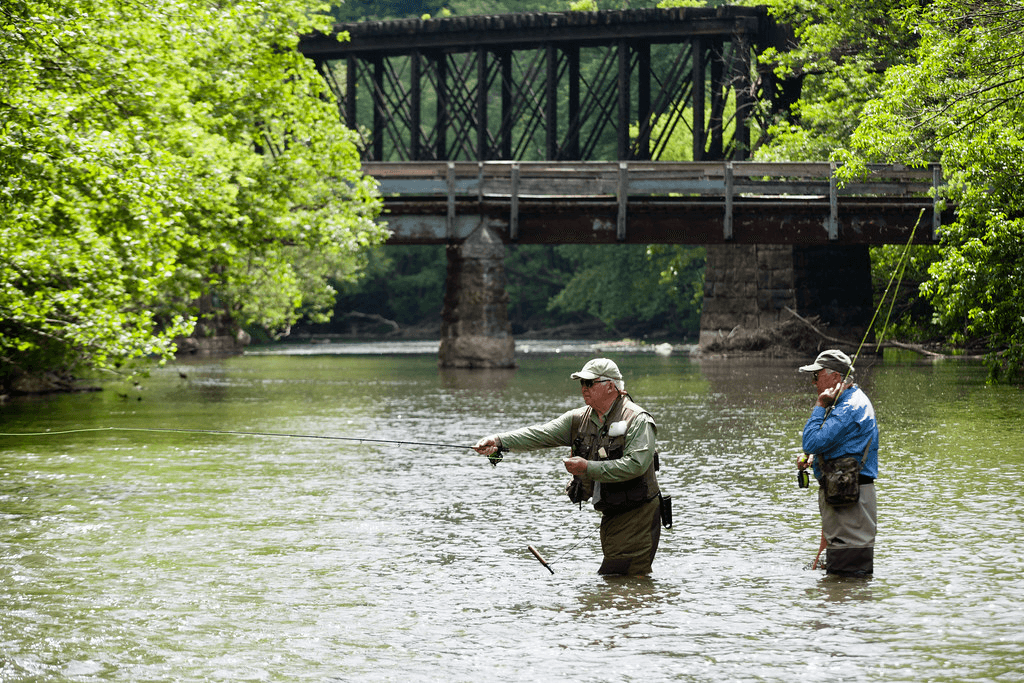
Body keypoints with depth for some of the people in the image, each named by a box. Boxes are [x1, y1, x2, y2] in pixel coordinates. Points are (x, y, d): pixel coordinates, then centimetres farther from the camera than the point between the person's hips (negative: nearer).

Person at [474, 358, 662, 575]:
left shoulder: (636, 419, -13)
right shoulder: (580, 419, 8)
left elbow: (636, 464, -24)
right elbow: (541, 434, -3)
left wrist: (588, 468, -22)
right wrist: (499, 441, -17)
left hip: (637, 515, -8)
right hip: (610, 514, 8)